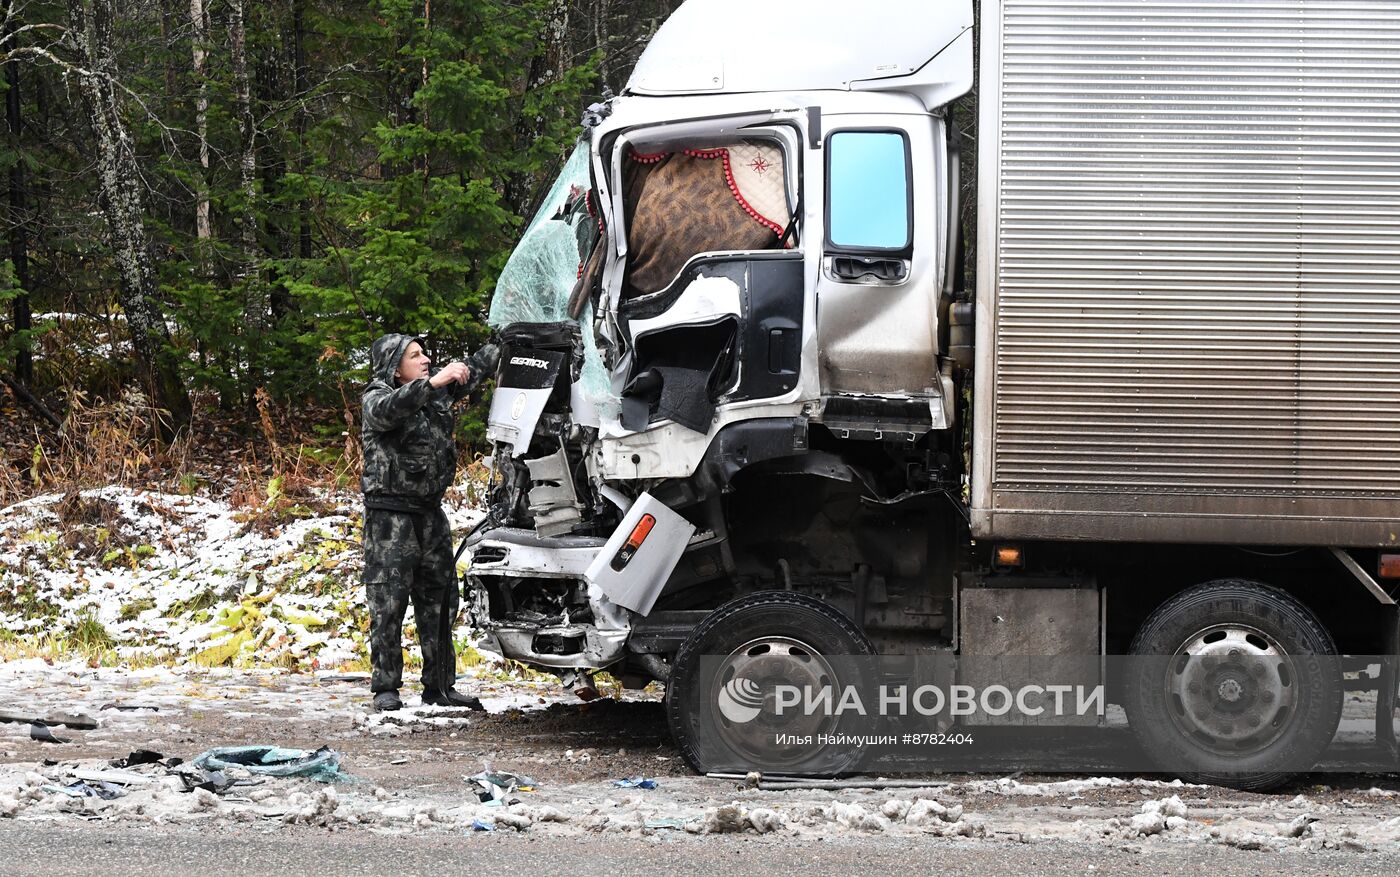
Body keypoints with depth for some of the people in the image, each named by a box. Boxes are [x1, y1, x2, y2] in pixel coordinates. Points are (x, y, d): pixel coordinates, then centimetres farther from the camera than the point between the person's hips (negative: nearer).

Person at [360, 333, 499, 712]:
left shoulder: (438, 390, 10)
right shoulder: (376, 398, -9)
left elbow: (474, 369, 23)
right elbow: (390, 410, -32)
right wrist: (433, 382, -42)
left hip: (430, 511, 7)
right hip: (390, 514, -7)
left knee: (440, 601, 8)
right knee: (388, 604, -6)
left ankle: (440, 686, 15)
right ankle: (385, 688, -3)